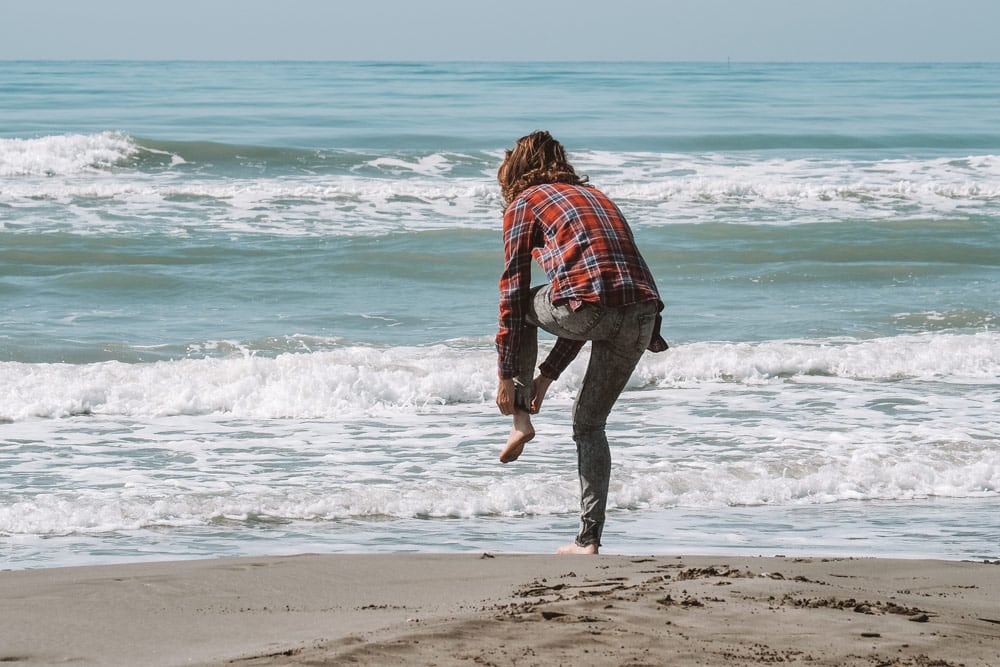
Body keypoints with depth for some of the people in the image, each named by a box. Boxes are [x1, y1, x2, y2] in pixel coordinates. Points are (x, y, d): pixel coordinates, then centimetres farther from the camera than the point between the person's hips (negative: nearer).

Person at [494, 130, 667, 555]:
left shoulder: (525, 203, 16)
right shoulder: (595, 197, 35)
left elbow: (513, 294, 10)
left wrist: (506, 376, 14)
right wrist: (549, 373, 37)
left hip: (585, 307, -5)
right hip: (641, 317, 6)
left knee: (521, 306, 29)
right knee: (590, 422, 22)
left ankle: (521, 419, 25)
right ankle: (588, 539, 16)